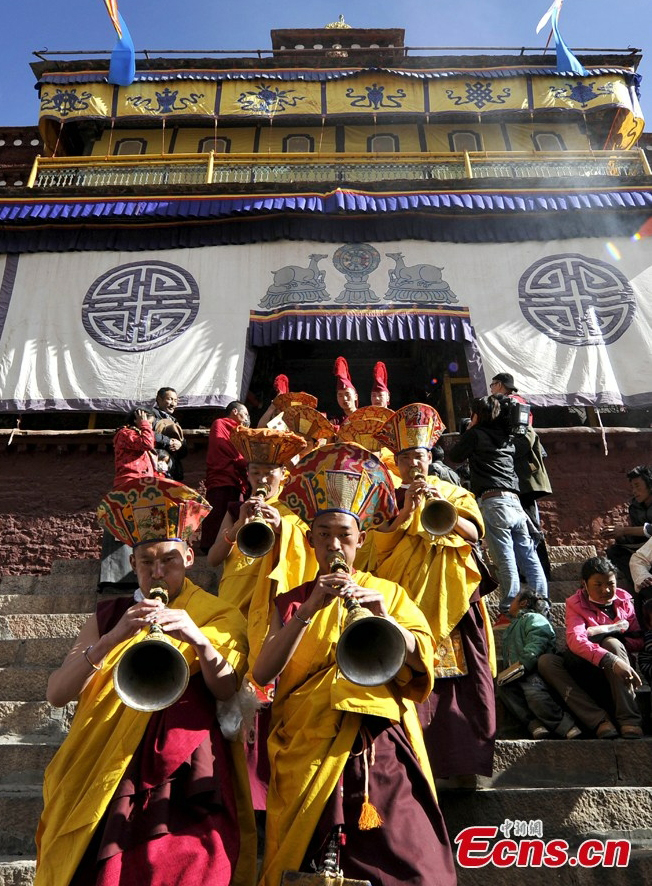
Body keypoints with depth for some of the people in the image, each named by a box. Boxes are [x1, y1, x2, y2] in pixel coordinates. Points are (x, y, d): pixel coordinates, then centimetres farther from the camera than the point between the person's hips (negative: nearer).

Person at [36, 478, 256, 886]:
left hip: (190, 782, -1)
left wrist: (199, 639, -29)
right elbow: (57, 693, -5)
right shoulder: (109, 616, 7)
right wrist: (113, 638, -20)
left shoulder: (220, 619, 3)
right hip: (107, 779, 2)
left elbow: (227, 691, -11)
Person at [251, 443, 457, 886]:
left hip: (378, 746, 0)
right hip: (308, 749, 1)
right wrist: (310, 609, -17)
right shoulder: (291, 602, 9)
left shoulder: (388, 592, 10)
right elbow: (263, 673, -6)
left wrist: (382, 614, -18)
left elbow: (419, 660, -2)